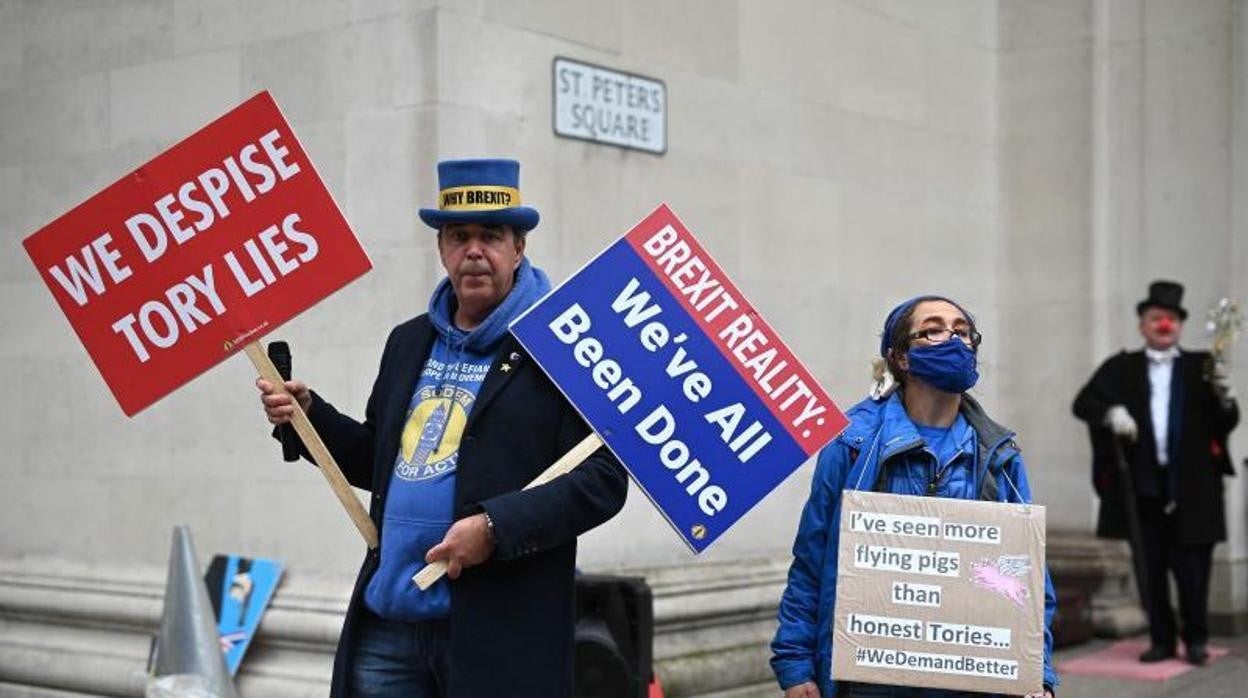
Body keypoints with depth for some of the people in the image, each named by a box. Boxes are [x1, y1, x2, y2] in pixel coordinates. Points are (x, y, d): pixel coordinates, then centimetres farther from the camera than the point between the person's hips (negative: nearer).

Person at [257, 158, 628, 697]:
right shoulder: (409, 342, 16)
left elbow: (603, 479, -12)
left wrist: (495, 527, -21)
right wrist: (307, 414, 9)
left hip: (499, 631, -6)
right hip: (386, 619, 6)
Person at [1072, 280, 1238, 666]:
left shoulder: (1200, 367, 5)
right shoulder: (1122, 368, 6)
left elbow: (1227, 423, 2)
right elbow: (1083, 402, 0)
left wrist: (1224, 400, -20)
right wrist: (1110, 413, -20)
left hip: (1190, 486, -1)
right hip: (1143, 485, 1)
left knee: (1191, 566, 2)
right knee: (1152, 567, 8)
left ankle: (1196, 640, 17)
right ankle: (1161, 640, 19)